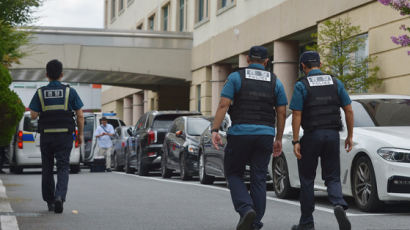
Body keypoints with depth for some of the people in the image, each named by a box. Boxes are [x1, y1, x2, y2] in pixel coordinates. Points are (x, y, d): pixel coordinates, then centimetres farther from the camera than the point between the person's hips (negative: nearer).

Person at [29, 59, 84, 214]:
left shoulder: (40, 93, -1)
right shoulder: (70, 91, -2)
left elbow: (33, 115, -3)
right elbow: (80, 116, -3)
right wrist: (80, 134, 8)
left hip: (46, 136, 1)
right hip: (65, 136, -1)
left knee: (47, 169, 13)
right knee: (63, 168, 0)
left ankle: (50, 202, 17)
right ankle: (59, 196, -22)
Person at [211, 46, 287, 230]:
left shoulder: (236, 77, 1)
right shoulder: (275, 82, 9)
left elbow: (223, 105, -8)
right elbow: (281, 113, 8)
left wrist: (215, 130, -10)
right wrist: (278, 139, 14)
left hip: (240, 133, -2)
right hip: (265, 134, 3)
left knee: (233, 174, 10)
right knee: (259, 179, 8)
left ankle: (246, 209, -12)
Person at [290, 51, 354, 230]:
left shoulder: (301, 85, -4)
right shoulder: (336, 83, 7)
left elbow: (297, 115, -10)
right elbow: (349, 111, 5)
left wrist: (296, 141, -9)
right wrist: (350, 136, 11)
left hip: (312, 135, -3)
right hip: (333, 135, 3)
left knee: (307, 180, 9)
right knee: (332, 178, 9)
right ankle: (339, 206, -20)